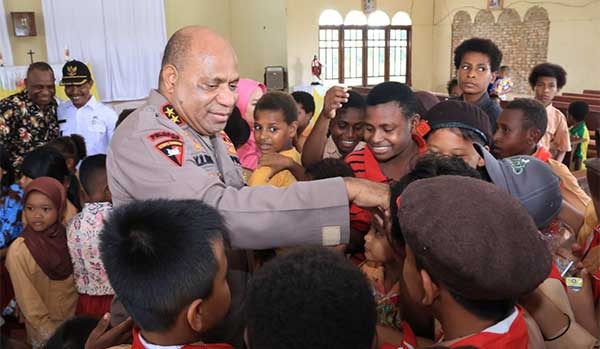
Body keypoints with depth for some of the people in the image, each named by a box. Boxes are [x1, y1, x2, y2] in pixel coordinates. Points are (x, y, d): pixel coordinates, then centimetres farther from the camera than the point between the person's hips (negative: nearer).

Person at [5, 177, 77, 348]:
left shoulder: (67, 235, -9)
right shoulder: (18, 250, -20)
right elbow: (27, 299, -14)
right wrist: (50, 331, -11)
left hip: (76, 319, 3)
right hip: (44, 332, -3)